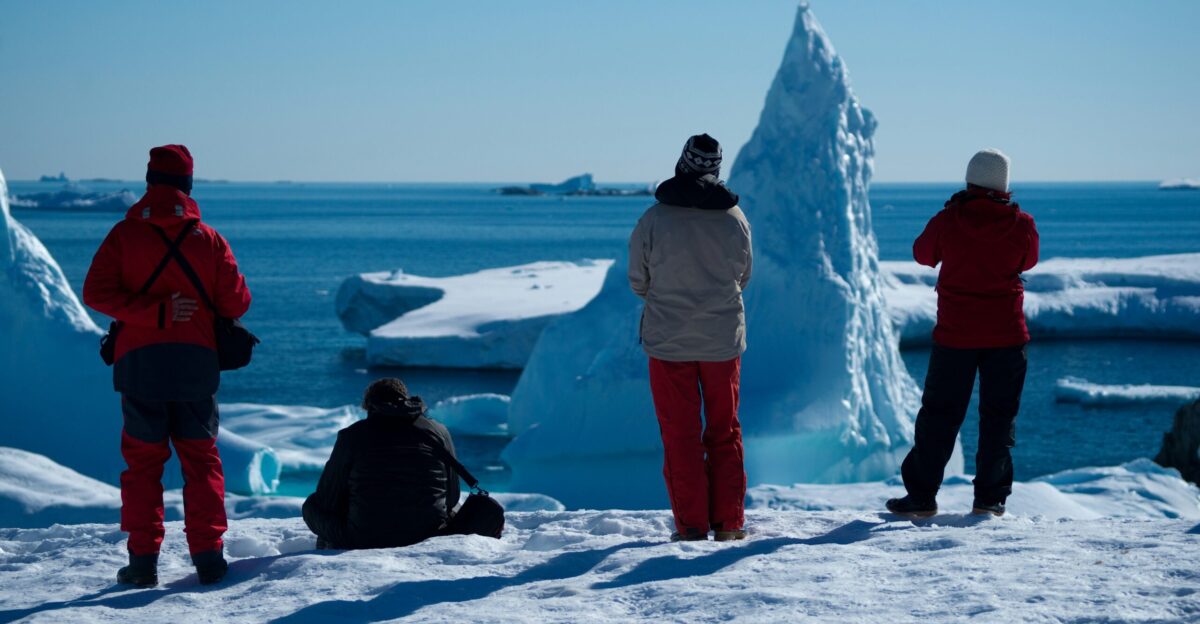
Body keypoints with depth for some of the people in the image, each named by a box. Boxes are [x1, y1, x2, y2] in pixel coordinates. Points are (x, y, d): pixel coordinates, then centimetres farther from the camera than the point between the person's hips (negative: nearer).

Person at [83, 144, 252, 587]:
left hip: (139, 364, 0)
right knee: (201, 460, 9)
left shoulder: (125, 234, 0)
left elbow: (96, 292, -10)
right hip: (196, 365, 0)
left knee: (142, 462, 8)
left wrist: (154, 312, -13)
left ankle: (143, 559, 3)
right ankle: (208, 557, 2)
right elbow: (236, 303, -1)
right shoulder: (209, 239, 0)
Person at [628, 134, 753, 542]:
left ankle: (691, 527, 6)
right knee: (725, 432, 14)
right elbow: (742, 278, 7)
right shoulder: (735, 219, -7)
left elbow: (638, 284, -3)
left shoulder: (653, 220, -13)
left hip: (668, 342, -2)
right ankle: (728, 524, 14)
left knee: (680, 436, 6)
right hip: (723, 340, 2)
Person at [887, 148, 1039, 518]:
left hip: (955, 333, 0)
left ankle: (921, 497, 7)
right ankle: (990, 498, 9)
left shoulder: (948, 221, -8)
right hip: (1006, 333, 0)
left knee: (940, 414, 7)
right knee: (999, 415, 9)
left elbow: (923, 254, 10)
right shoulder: (1021, 225, -6)